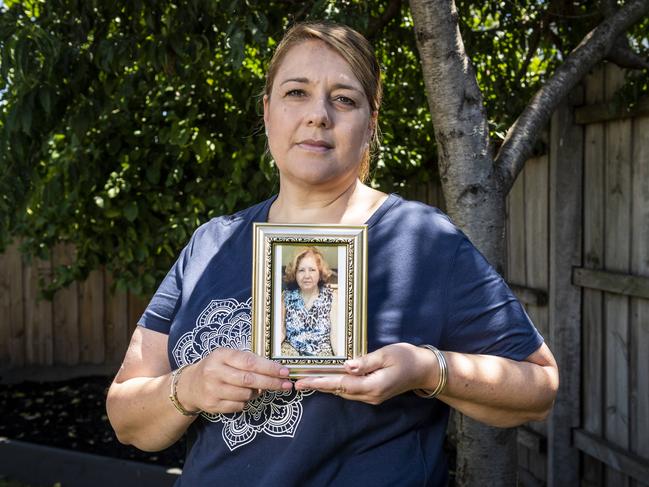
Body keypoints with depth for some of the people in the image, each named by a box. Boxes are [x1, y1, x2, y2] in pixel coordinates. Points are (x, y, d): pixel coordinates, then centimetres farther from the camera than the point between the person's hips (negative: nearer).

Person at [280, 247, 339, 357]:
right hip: (291, 350, 0)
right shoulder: (287, 296, 3)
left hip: (321, 352, 0)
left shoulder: (332, 297, -1)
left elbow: (335, 334, -5)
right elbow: (281, 331, 3)